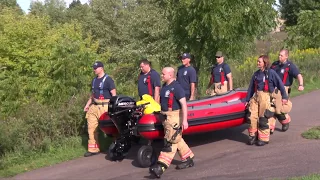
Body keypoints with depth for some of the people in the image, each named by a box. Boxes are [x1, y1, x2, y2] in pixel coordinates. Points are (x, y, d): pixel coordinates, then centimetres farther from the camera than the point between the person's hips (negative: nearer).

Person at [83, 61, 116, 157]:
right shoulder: (94, 80, 16)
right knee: (92, 128, 6)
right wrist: (87, 104, 17)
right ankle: (93, 149, 14)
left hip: (104, 107, -8)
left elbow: (114, 94, -10)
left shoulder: (108, 79, -7)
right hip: (94, 107, 8)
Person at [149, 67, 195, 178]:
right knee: (177, 140, 17)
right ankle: (188, 159, 29)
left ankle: (161, 166, -11)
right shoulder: (164, 86, 10)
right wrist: (162, 115, 20)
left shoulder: (176, 87, -16)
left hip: (174, 116, -9)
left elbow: (184, 104, -19)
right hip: (166, 116, 9)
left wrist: (184, 120, -23)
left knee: (170, 142, -8)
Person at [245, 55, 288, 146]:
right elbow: (251, 87, 19)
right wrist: (247, 99, 21)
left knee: (263, 118, -5)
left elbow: (280, 84, 0)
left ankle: (264, 138, 5)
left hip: (266, 97, -6)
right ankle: (253, 135, 14)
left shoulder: (271, 73, -2)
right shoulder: (256, 74, 15)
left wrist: (284, 97, 0)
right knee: (251, 116, 0)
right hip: (255, 97, 6)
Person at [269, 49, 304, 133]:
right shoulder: (275, 64, 11)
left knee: (279, 109, -4)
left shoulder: (290, 66, -7)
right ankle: (271, 127, 9)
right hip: (272, 89, 5)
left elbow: (298, 75, -21)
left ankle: (286, 120, 27)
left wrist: (301, 85, -38)